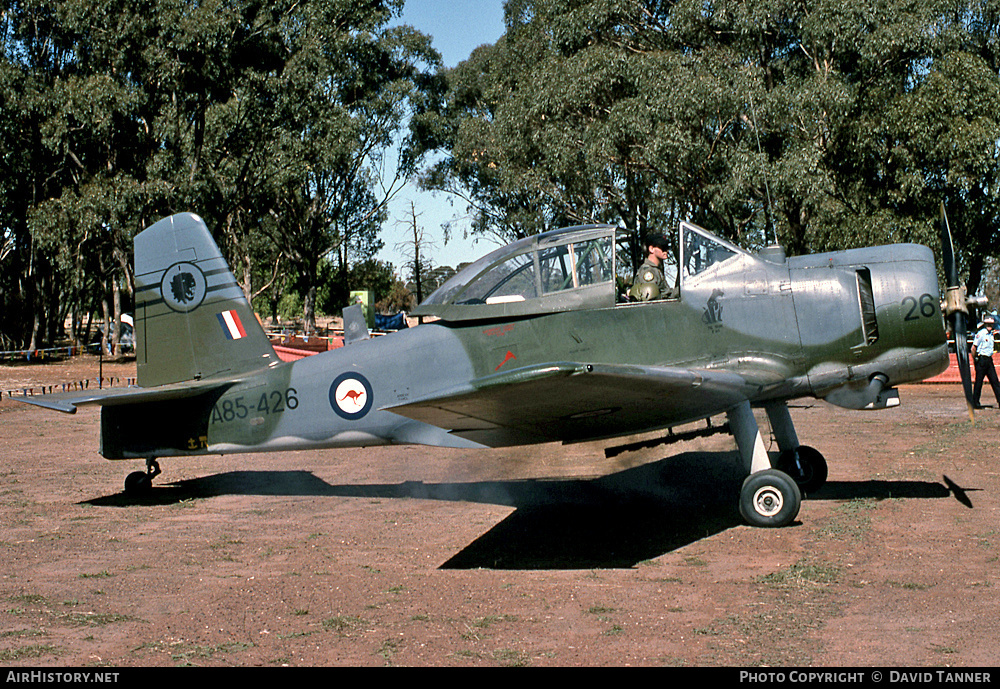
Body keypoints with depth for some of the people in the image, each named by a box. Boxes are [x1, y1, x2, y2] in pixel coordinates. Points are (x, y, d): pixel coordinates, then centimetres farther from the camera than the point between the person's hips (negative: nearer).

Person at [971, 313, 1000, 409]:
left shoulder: (991, 334, 12)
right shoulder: (980, 334, -11)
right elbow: (973, 348, -11)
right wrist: (975, 360, -7)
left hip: (989, 360, 7)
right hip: (981, 359, -7)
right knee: (979, 382, -1)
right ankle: (975, 403, 6)